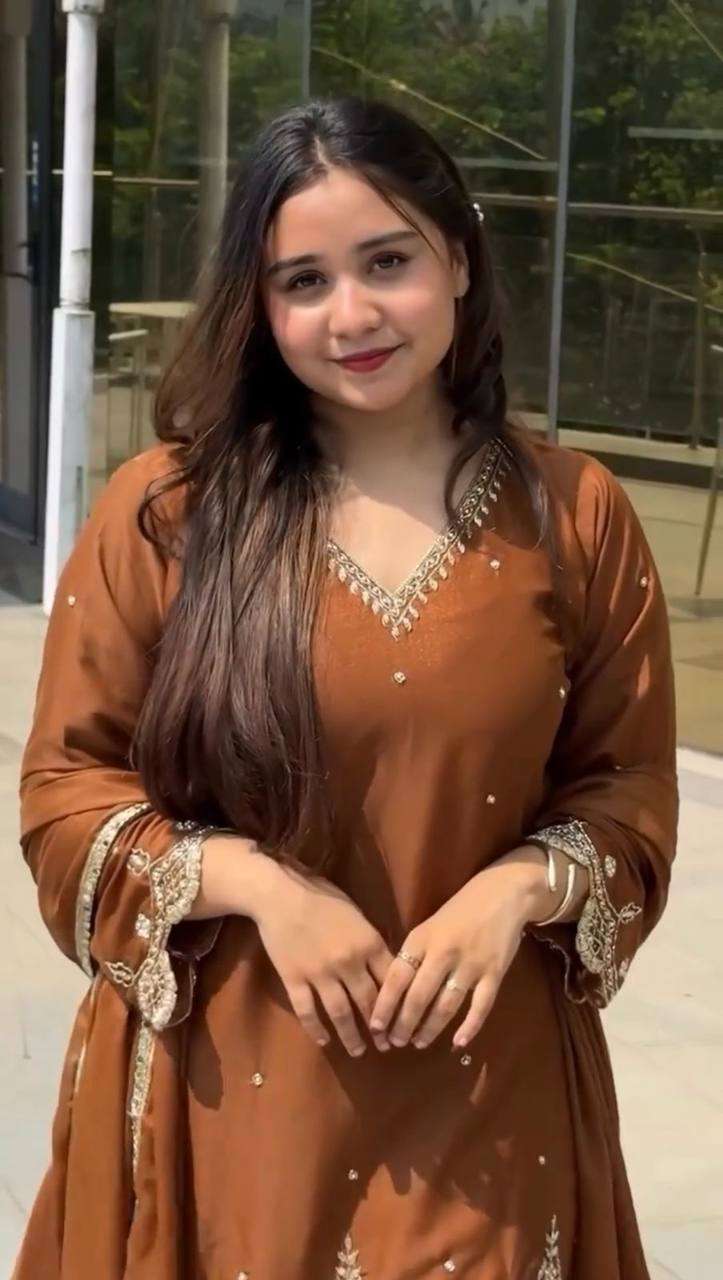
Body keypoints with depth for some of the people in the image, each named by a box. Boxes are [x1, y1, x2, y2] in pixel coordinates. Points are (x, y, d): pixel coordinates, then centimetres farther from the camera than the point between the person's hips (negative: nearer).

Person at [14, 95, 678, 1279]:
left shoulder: (575, 516, -2)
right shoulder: (164, 509, -6)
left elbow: (629, 788, 5)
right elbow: (66, 786, -2)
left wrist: (518, 890, -14)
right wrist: (255, 882, -16)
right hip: (226, 1091, 0)